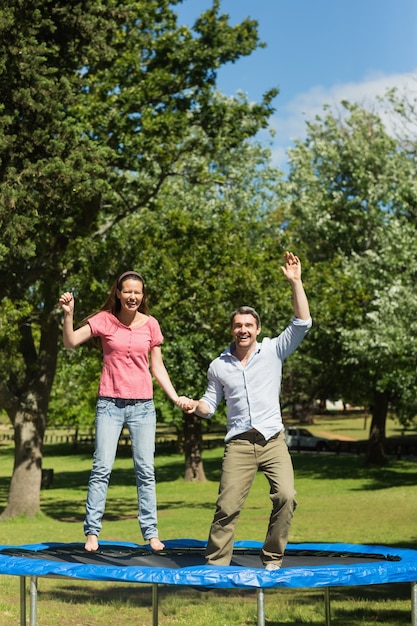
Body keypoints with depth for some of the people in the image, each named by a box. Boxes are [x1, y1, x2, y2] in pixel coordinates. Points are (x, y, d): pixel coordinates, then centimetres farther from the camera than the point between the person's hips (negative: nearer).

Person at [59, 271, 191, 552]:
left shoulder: (150, 324, 4)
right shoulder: (104, 320, -1)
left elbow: (157, 367, 8)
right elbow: (70, 342, -8)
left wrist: (175, 397, 0)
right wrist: (68, 314, -23)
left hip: (142, 405, 2)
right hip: (110, 404, -1)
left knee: (146, 470, 3)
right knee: (102, 468, -4)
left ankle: (151, 533, 7)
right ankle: (92, 532, 1)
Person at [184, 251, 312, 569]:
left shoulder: (273, 350, 5)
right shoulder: (219, 365, 11)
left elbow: (302, 323, -4)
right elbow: (210, 404, 15)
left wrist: (296, 282, -10)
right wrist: (196, 406, -9)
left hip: (273, 441, -1)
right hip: (239, 444, 1)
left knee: (286, 496, -18)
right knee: (227, 506, -7)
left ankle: (272, 560, -3)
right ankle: (215, 565, 2)